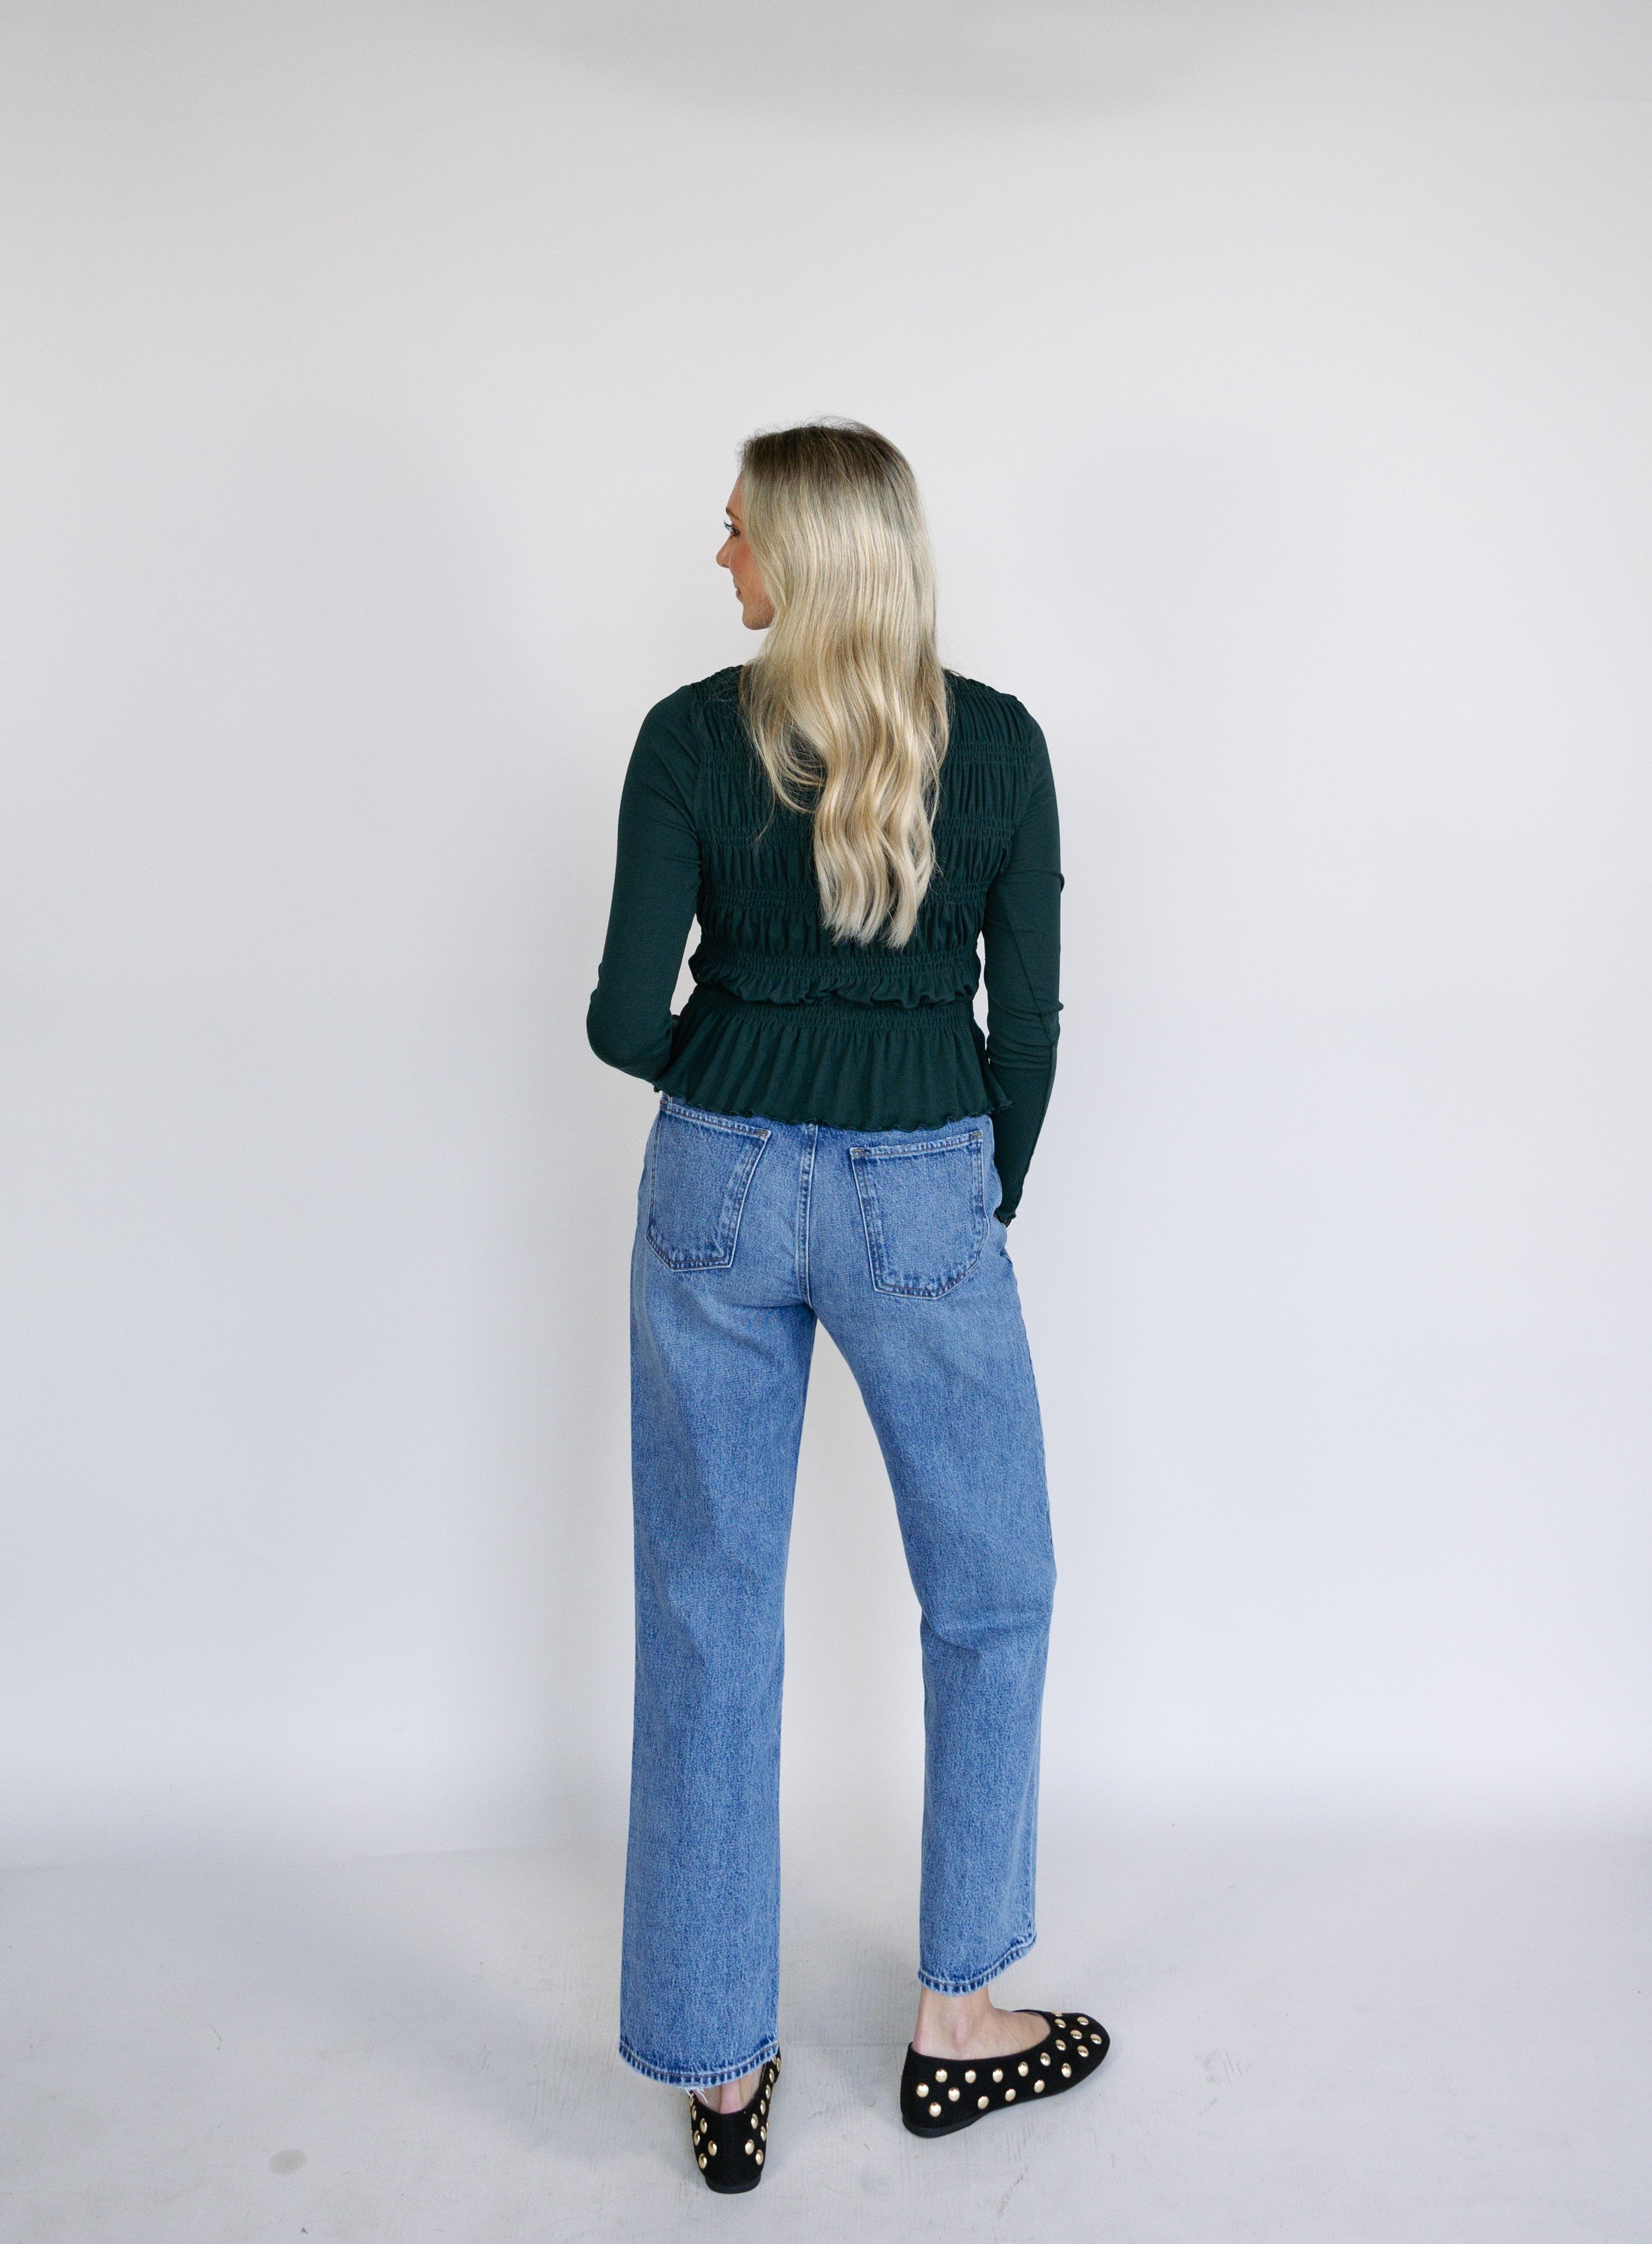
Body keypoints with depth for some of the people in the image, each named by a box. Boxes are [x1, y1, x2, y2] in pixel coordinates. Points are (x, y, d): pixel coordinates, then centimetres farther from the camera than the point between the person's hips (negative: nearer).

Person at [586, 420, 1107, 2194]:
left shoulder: (691, 737, -6)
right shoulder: (999, 744, -4)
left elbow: (626, 1017, -9)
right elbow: (1026, 1018, -2)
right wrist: (988, 1208, 12)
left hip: (718, 1186, 1)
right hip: (923, 1198, 0)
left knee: (709, 1613, 12)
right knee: (990, 1595, 18)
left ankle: (718, 2063, 25)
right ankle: (957, 2018, 31)